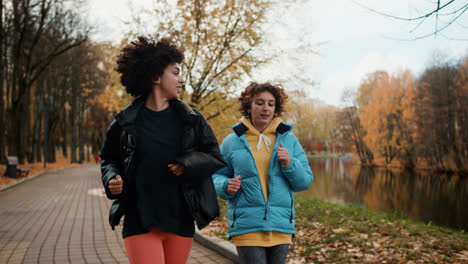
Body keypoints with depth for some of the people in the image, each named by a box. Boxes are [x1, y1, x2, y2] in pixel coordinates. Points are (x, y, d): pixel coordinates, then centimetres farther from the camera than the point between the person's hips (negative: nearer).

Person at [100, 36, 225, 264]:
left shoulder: (191, 119, 4)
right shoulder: (125, 121, 0)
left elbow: (215, 156, 7)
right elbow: (108, 157, 13)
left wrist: (188, 165, -11)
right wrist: (112, 178, -7)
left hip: (180, 222, 3)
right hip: (140, 222, -2)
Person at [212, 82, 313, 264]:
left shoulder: (289, 139, 7)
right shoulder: (232, 141, 3)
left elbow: (304, 182, 7)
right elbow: (217, 176, 10)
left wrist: (289, 164, -11)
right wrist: (227, 186, -11)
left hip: (281, 225, 3)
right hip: (247, 226, -2)